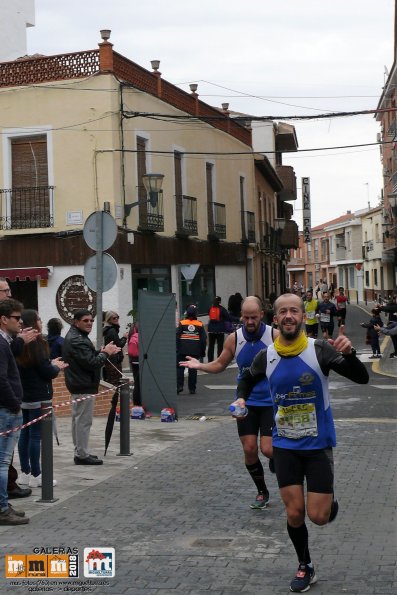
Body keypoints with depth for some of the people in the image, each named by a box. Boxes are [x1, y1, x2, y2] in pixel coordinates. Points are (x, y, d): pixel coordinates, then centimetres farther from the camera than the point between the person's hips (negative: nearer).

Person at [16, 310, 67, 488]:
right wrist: (57, 367, 4)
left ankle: (25, 472, 18)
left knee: (25, 433, 12)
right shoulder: (37, 343, -16)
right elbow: (47, 372, -16)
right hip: (38, 397, -8)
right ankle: (35, 475, 1)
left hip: (23, 396, 8)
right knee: (36, 435, -3)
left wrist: (51, 364, 13)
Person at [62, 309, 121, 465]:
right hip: (84, 386, -11)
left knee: (78, 419, 16)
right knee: (84, 420, -6)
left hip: (78, 384, 11)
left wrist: (101, 352, 3)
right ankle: (82, 455, -2)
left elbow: (88, 357, 19)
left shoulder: (73, 336, 15)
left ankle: (79, 452, 25)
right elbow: (91, 363, -24)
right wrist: (105, 353, -11)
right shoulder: (77, 340, -20)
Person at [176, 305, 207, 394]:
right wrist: (202, 351, 14)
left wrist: (177, 349, 1)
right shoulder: (200, 325, 3)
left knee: (179, 368, 6)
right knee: (193, 369, 7)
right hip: (195, 351, 2)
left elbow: (177, 337, -6)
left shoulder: (181, 323, -5)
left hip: (182, 350, -2)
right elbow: (203, 339, 6)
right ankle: (192, 389, 8)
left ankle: (179, 386, -5)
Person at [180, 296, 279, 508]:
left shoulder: (275, 336, -11)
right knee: (249, 450, 1)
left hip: (271, 402, -3)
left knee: (267, 449, -13)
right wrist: (200, 366, -7)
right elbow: (220, 365, 11)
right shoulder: (234, 339, -3)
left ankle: (276, 458, 26)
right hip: (246, 402, 3)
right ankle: (262, 492, 23)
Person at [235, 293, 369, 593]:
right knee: (294, 513, 4)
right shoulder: (266, 356, -5)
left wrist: (349, 354, -36)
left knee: (318, 516, -3)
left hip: (318, 444, -2)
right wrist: (241, 398, -4)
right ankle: (305, 568, 28)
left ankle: (330, 501, 34)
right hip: (285, 445, 2)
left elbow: (362, 379, -18)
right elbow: (248, 379, 17)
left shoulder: (319, 349, -15)